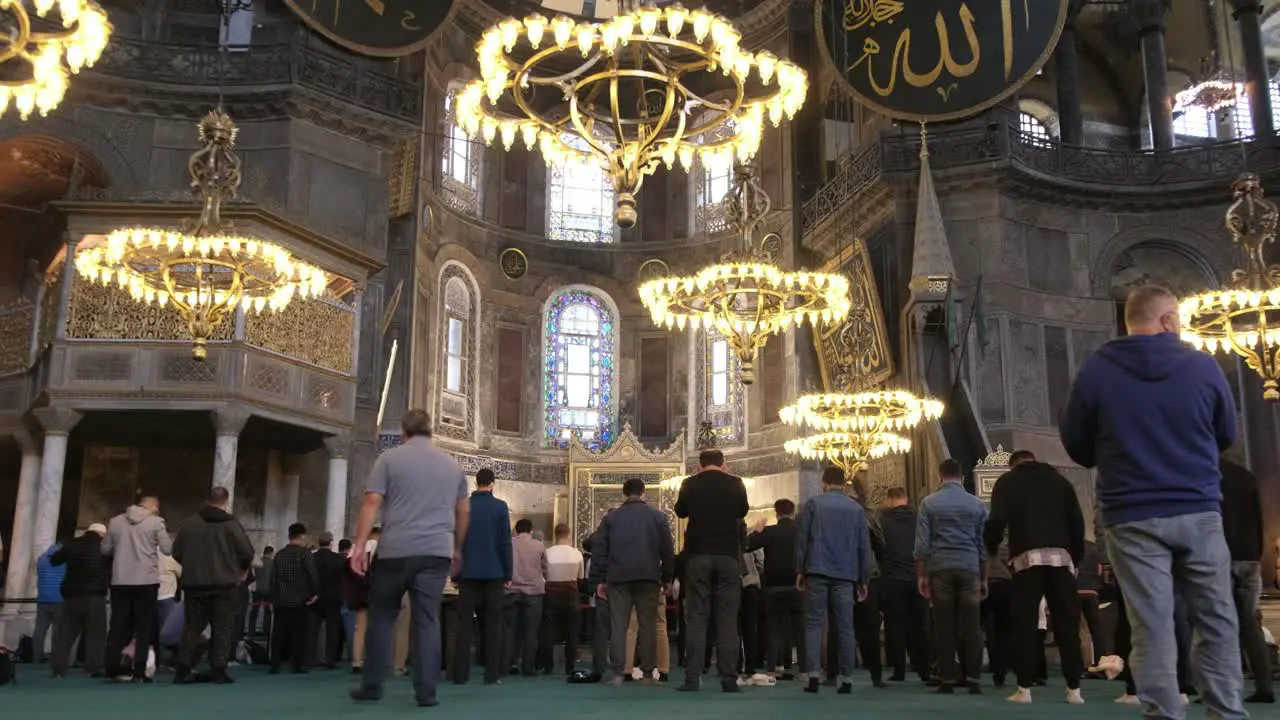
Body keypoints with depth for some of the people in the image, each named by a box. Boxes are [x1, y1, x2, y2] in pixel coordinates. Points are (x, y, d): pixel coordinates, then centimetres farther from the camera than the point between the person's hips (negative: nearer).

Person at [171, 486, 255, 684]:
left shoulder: (189, 523, 3)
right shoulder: (231, 524, -7)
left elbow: (177, 553, 7)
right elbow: (247, 553, -7)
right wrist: (242, 570, 14)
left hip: (194, 584, 3)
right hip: (223, 585, -3)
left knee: (192, 626, 11)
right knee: (222, 628, 3)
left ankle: (183, 670, 10)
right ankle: (218, 670, -1)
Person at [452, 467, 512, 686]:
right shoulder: (500, 507, -4)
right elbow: (505, 543, -5)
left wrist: (455, 574, 9)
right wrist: (508, 575, 1)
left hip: (468, 573, 2)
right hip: (493, 573, -2)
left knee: (464, 623, 6)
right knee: (493, 624, 4)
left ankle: (461, 673, 4)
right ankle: (492, 674, 1)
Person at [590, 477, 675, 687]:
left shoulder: (611, 517, 11)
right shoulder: (657, 516, 8)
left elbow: (599, 550, 8)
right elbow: (668, 550, 5)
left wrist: (599, 579, 10)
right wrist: (667, 577, 11)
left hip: (618, 577, 1)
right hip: (648, 577, -1)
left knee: (618, 626, 2)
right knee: (648, 626, 4)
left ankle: (617, 674, -4)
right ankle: (648, 674, 3)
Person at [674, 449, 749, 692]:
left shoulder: (690, 484, -1)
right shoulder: (735, 484, 0)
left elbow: (680, 511, 15)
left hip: (698, 555, 0)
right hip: (729, 555, 0)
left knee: (697, 618, 3)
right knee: (728, 619, 3)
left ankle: (692, 678, -1)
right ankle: (729, 678, 0)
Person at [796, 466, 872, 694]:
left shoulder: (813, 504, 3)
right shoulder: (856, 509, 9)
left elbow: (801, 538, -1)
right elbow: (864, 546, 9)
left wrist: (800, 570, 5)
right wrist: (864, 580, 13)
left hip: (817, 572, -2)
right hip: (846, 575, 2)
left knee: (814, 624, 1)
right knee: (845, 627, 5)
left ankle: (814, 674, -8)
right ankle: (846, 678, 3)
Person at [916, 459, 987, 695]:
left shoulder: (929, 503, 3)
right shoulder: (977, 504, 6)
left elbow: (922, 543, -2)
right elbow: (983, 544, 7)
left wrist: (922, 575, 2)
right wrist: (984, 578, 13)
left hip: (940, 569, 0)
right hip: (969, 569, 1)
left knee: (944, 626, 2)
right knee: (971, 626, 2)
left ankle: (947, 680, 2)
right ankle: (974, 680, -2)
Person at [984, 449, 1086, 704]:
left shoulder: (1008, 481, 11)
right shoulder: (1060, 480, 19)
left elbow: (997, 520, -1)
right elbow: (1077, 522, 13)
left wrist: (991, 550, 14)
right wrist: (1077, 558, 18)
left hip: (1027, 558, -2)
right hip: (1061, 557, 3)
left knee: (1025, 624, -1)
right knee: (1067, 624, 5)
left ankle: (1024, 689, -3)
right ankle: (1074, 689, 4)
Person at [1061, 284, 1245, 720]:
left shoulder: (1095, 371, -3)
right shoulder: (1203, 366, -1)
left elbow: (1075, 444, 5)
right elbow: (1226, 436, 13)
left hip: (1133, 516, -1)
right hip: (1199, 511, 1)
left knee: (1152, 627, 1)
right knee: (1217, 622, 11)